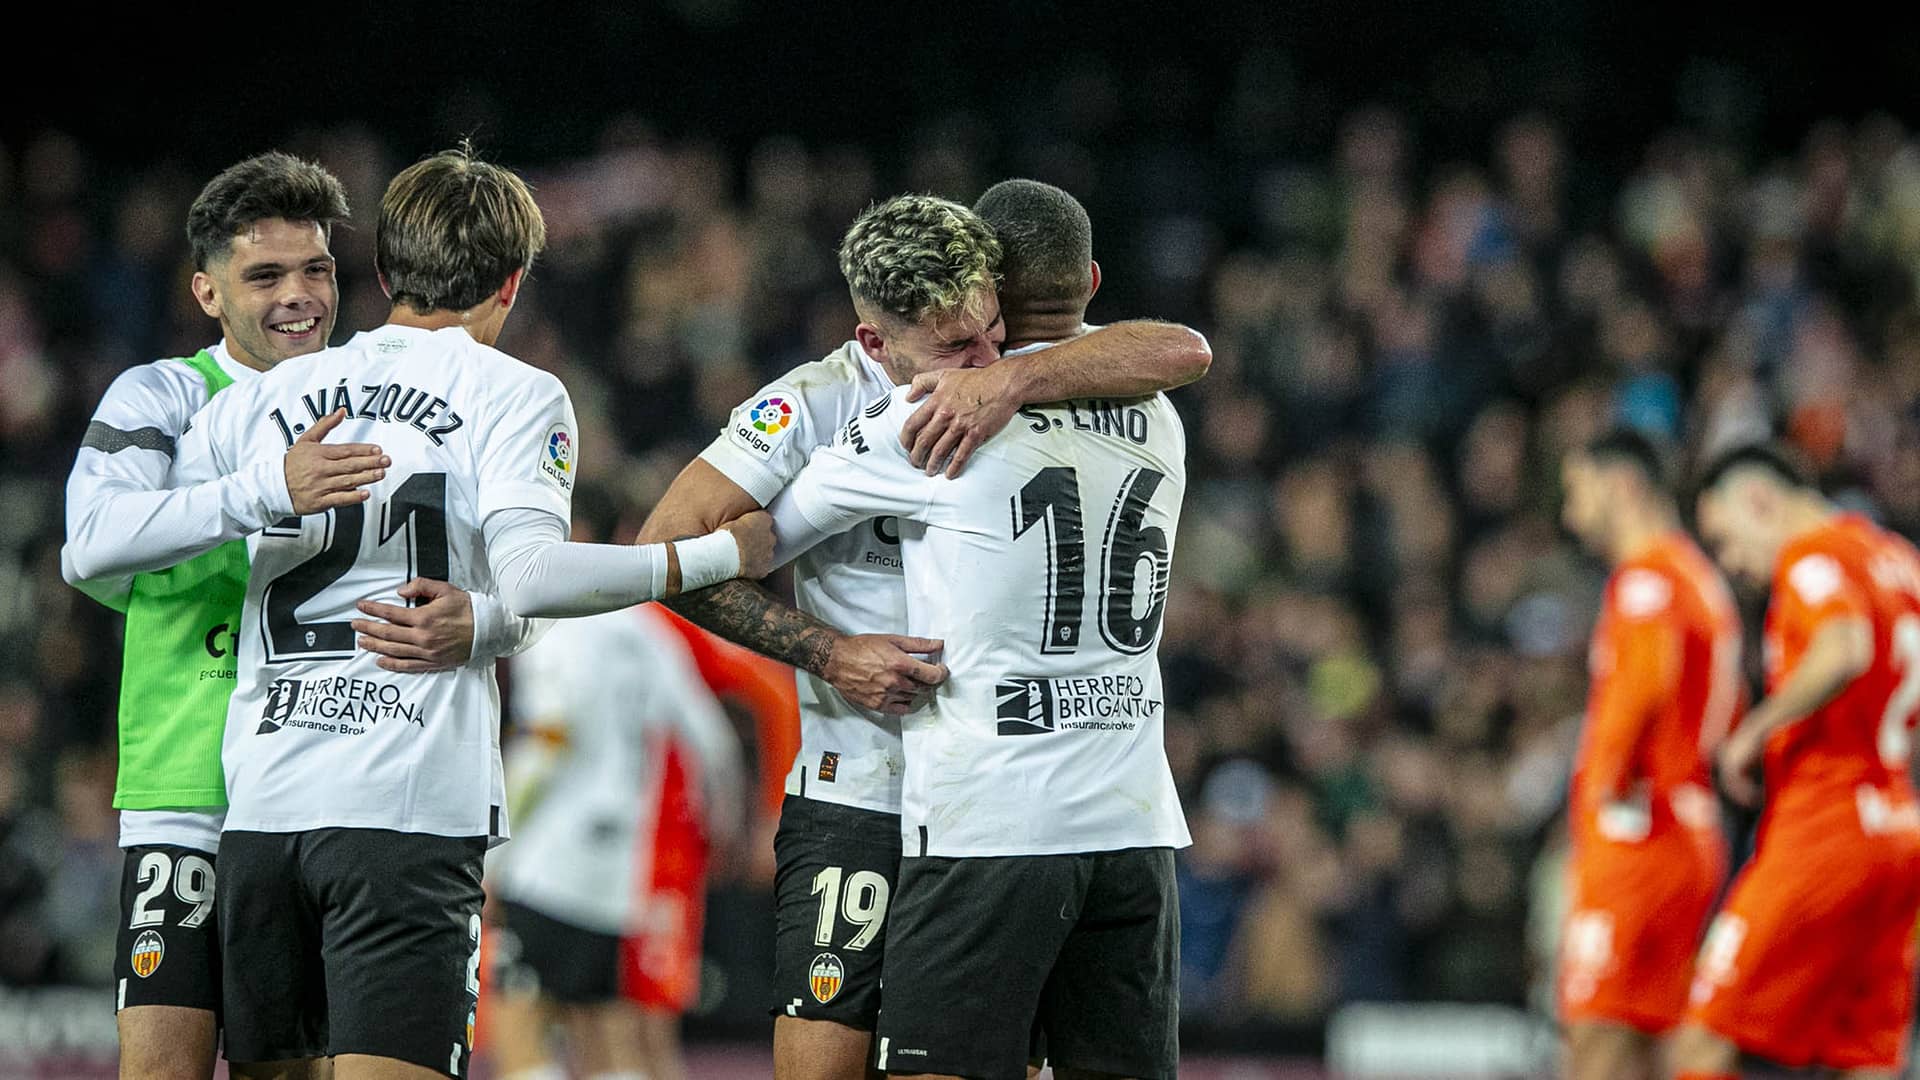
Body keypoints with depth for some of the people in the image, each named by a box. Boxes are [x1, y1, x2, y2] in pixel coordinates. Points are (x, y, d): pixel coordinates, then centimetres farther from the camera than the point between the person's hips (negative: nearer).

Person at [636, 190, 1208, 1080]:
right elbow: (668, 547, -10)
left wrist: (1013, 382, -25)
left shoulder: (1023, 378, 1)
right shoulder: (817, 407, -8)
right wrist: (827, 652, -15)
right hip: (858, 797, -3)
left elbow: (1183, 353, -12)